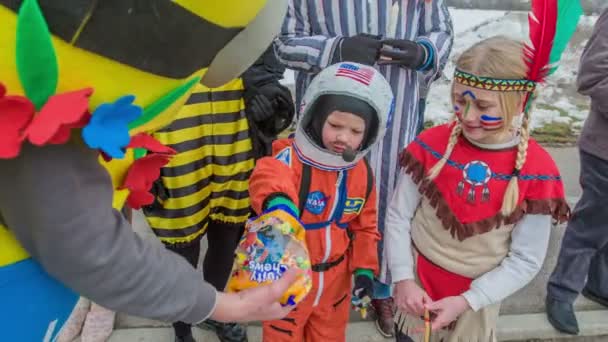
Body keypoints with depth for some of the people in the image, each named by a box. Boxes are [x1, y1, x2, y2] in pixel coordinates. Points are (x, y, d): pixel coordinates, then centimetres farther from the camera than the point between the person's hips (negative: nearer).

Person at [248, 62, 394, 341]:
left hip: (335, 279, 5)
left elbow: (364, 226, 7)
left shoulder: (362, 174, -4)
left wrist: (364, 268, 0)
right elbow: (268, 177, -49)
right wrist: (277, 200, -71)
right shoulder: (291, 159, -25)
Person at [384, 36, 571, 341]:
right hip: (416, 290, 1)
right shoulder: (431, 145, -13)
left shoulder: (537, 171, -15)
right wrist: (403, 279, -15)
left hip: (477, 301, -1)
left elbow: (526, 260, -11)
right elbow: (398, 218, -6)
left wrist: (466, 301, -17)